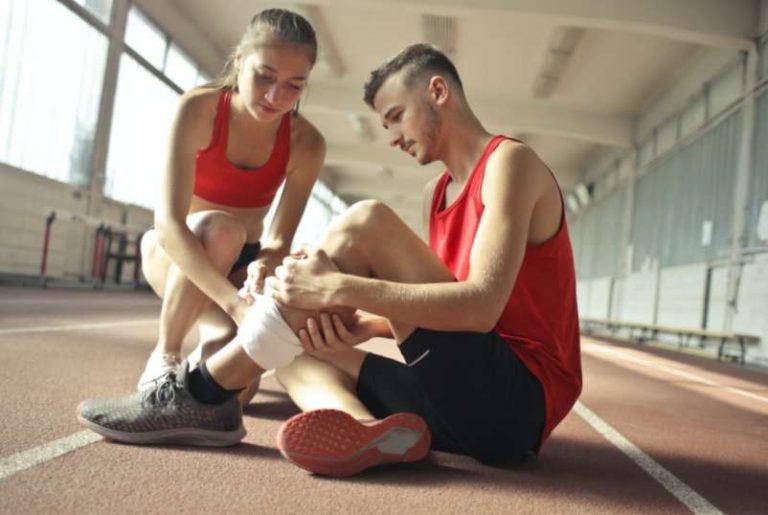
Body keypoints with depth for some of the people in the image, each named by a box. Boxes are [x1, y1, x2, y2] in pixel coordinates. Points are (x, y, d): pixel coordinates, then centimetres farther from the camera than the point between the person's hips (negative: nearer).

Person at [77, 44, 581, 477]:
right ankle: (367, 428, -24)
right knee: (296, 350, 7)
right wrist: (357, 326, -9)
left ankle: (204, 394, -17)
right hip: (476, 399, 9)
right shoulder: (437, 194, 19)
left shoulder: (509, 161, -7)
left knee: (366, 224, -20)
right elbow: (428, 308, 11)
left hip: (517, 400, -8)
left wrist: (335, 289, -26)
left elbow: (481, 307, -23)